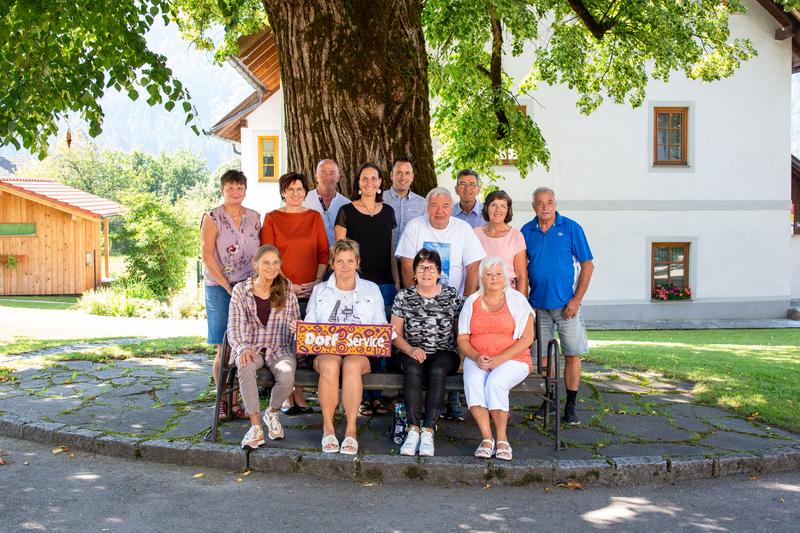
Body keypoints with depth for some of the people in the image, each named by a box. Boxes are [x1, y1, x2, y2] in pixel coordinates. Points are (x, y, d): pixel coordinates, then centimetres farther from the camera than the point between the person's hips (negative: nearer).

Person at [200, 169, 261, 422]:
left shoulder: (254, 217, 12)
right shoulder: (212, 218, 0)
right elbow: (207, 256, -6)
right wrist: (228, 287, -9)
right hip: (219, 288, -3)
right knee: (224, 348, -3)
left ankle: (236, 398, 8)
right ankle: (223, 400, 6)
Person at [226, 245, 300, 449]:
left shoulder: (287, 289, 9)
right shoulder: (241, 290, 5)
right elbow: (234, 327, -1)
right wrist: (243, 348, -19)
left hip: (280, 349, 1)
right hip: (251, 348, 0)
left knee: (286, 376, -32)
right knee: (245, 367, -37)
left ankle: (272, 412, 2)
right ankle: (256, 426, -29)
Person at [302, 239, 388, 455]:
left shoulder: (371, 290, 18)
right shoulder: (320, 291, 20)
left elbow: (381, 327, 14)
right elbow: (308, 325, 13)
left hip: (361, 351, 0)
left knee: (352, 365, -37)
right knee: (330, 365, -37)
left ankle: (351, 430, -29)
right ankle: (328, 427, -23)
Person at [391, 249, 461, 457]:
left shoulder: (451, 295, 7)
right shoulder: (404, 296, 6)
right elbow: (395, 333, 4)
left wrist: (462, 357, -4)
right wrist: (410, 350, -14)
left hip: (444, 353, 0)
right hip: (410, 352, 0)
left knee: (437, 372, -33)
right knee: (413, 371, -33)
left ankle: (428, 430, -35)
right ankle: (413, 428, -35)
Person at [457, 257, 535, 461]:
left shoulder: (516, 300, 3)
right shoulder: (472, 302, 11)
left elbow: (527, 339, -4)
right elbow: (462, 339, 8)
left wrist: (499, 359, -15)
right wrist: (477, 358, -13)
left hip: (512, 360, -2)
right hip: (476, 360, 2)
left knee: (495, 383, -32)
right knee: (473, 382, -30)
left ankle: (502, 439, -17)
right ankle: (487, 438, -23)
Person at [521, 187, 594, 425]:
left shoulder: (571, 228, -4)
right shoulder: (527, 232, 3)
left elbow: (587, 265, -3)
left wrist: (576, 300, -10)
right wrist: (522, 299, 0)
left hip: (566, 304, -2)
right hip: (538, 303, 2)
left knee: (572, 354, 0)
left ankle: (570, 406, 10)